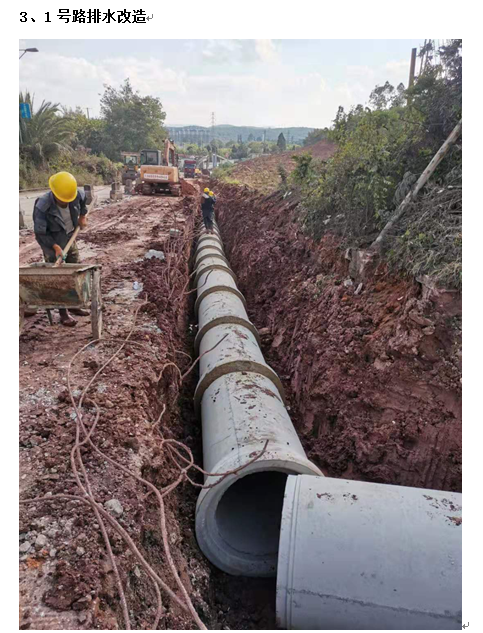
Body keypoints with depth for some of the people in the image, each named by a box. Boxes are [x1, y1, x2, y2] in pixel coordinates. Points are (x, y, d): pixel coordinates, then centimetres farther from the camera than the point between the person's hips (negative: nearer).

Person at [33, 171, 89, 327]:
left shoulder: (76, 195, -17)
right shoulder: (42, 206, -30)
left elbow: (83, 198, 11)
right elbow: (40, 232, -22)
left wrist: (82, 216, 10)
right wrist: (55, 246, -29)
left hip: (70, 239, 6)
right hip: (52, 243, -6)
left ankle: (74, 305, 29)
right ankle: (63, 313, 3)